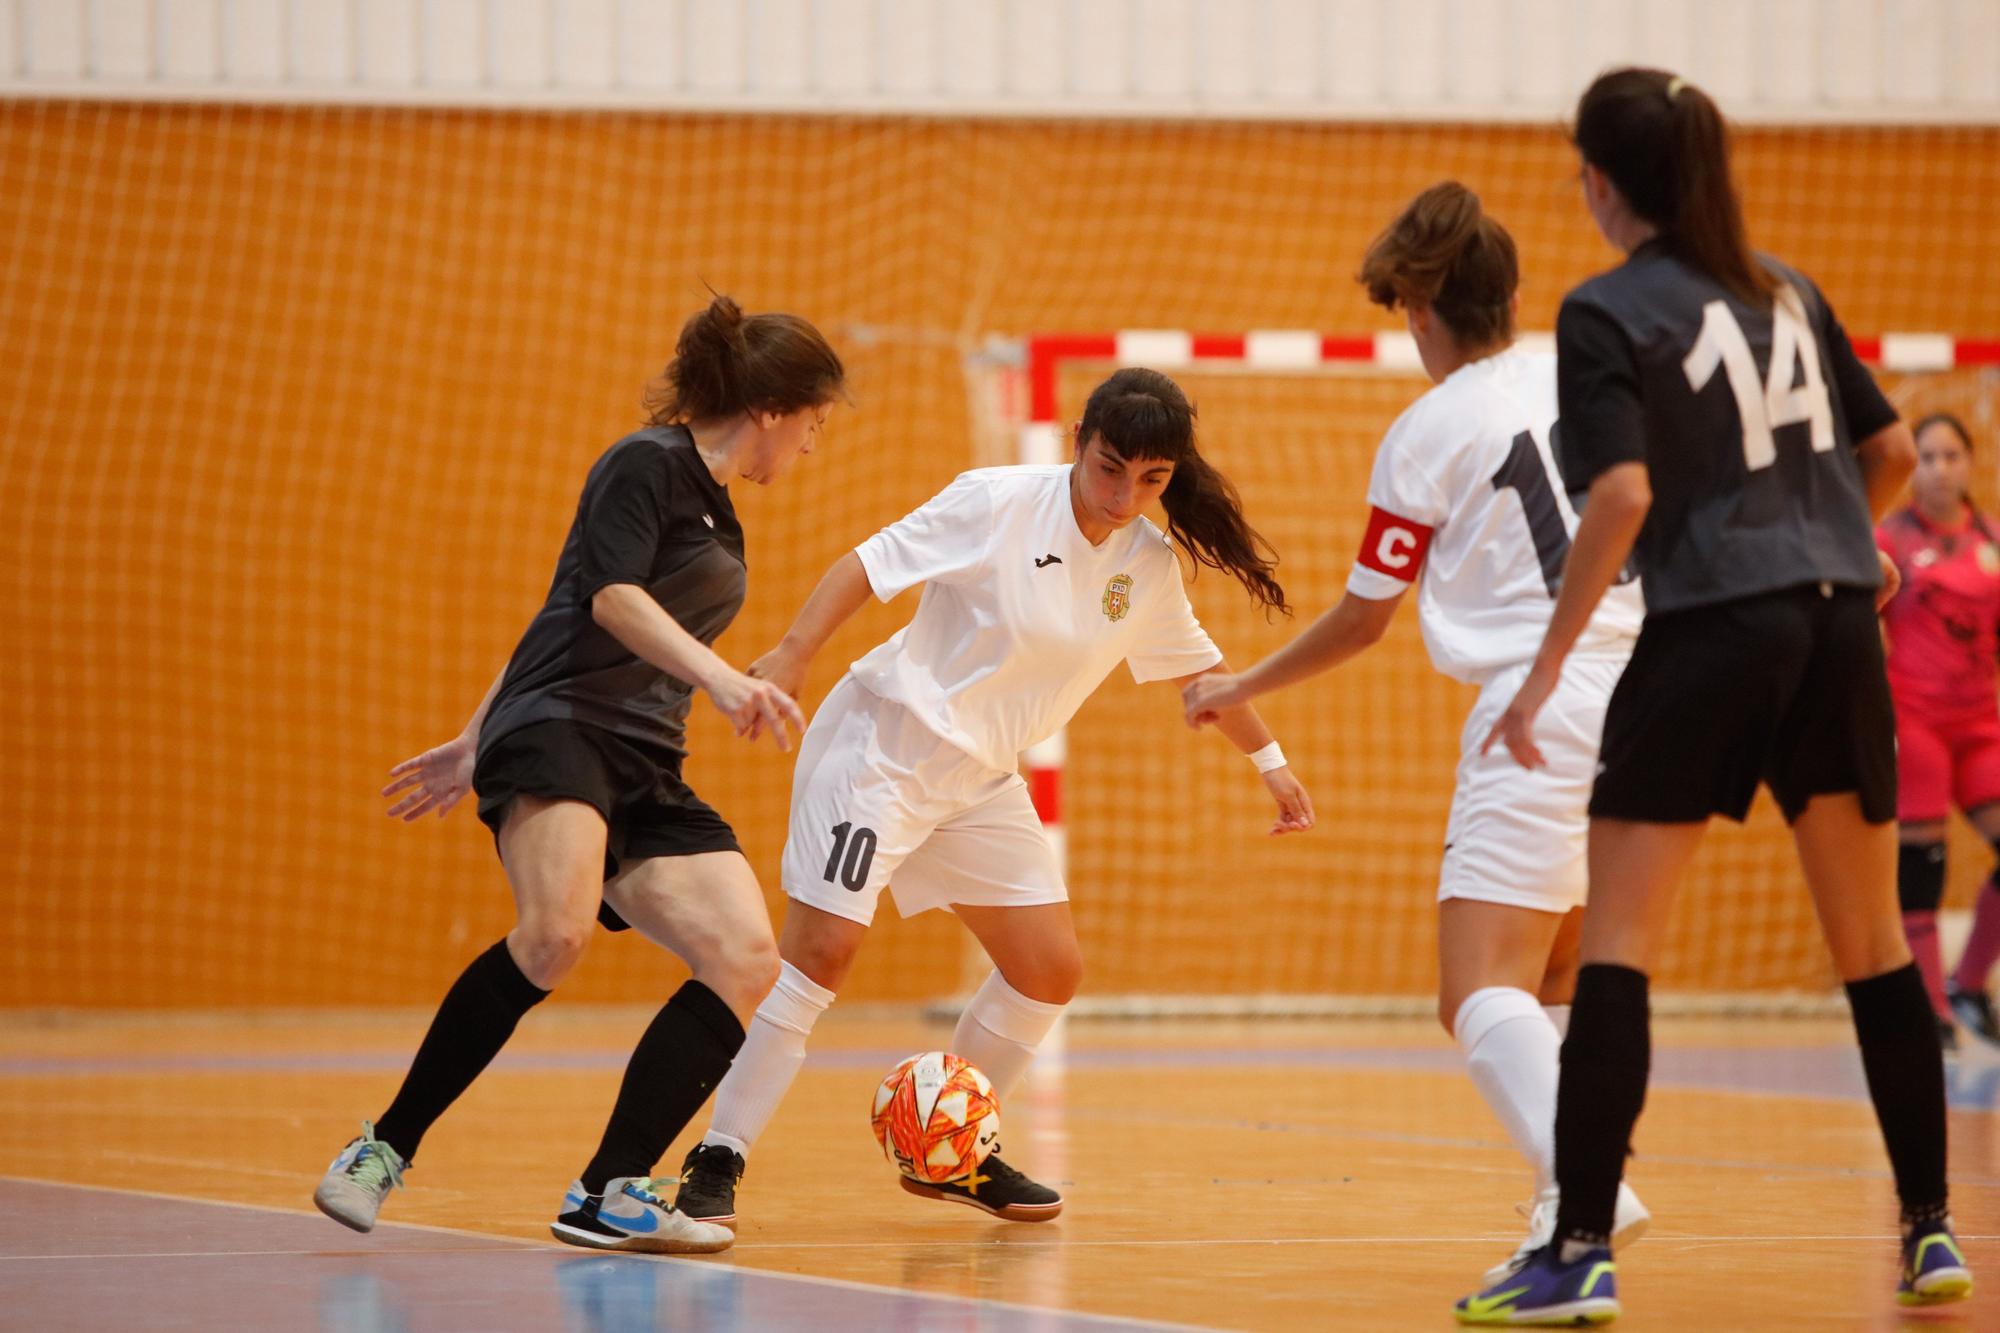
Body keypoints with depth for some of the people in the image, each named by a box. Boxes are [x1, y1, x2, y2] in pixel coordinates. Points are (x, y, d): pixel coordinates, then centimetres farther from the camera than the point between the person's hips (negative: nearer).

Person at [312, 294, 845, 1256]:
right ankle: (385, 1151, -21)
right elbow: (612, 598, -17)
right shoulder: (648, 465, -1)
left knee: (747, 961, -11)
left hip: (645, 775, 9)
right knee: (556, 931, -34)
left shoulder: (716, 517, 25)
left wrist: (475, 743, 33)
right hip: (557, 734, -9)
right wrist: (719, 677, -31)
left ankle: (609, 1195, -14)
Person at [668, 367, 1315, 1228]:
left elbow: (1196, 666, 19)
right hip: (884, 745, -7)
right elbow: (868, 565, -14)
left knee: (1051, 970, 4)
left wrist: (1270, 761, 24)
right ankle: (717, 1164, -11)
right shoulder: (999, 503, -15)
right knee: (823, 948, -16)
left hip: (981, 783, 7)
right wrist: (791, 656, -24)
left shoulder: (1148, 566, 2)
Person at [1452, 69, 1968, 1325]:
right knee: (1876, 946, 13)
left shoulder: (1607, 314, -4)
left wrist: (1547, 670, -13)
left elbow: (1623, 495, -16)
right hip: (1840, 629, 6)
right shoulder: (1786, 288, 13)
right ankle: (1932, 1229, 16)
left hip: (1711, 629, -5)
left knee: (1617, 944, -3)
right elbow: (1891, 451, 18)